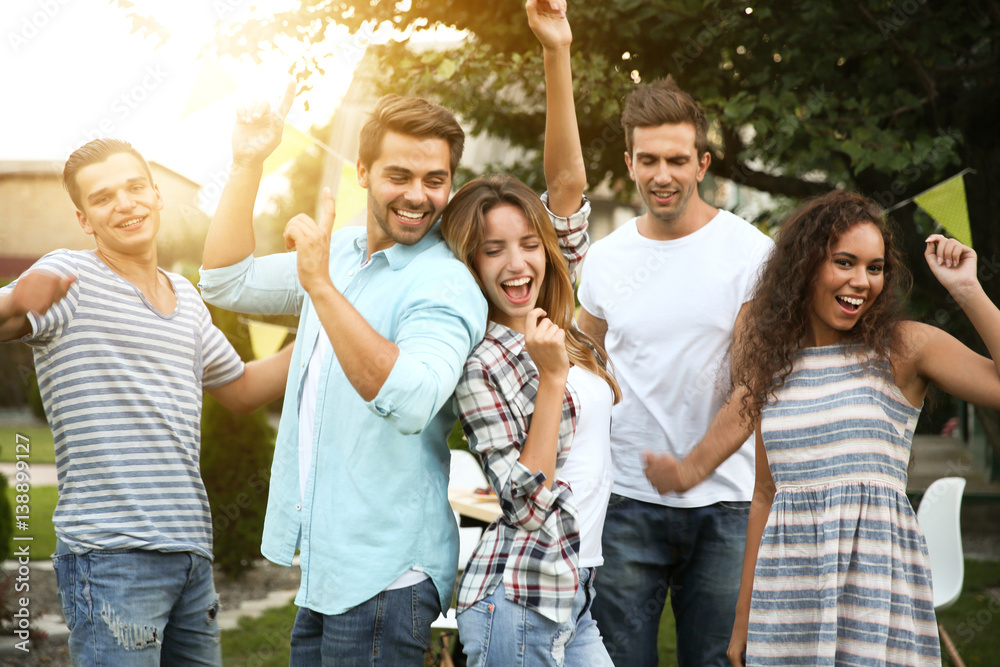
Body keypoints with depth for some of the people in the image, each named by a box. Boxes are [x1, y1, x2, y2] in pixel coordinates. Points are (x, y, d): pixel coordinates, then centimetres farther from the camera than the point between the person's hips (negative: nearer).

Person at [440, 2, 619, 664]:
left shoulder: (554, 322, 7)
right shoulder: (484, 366, -13)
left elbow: (568, 186, 2)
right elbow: (528, 503, -17)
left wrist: (558, 54, -5)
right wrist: (551, 375, -21)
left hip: (571, 597, 7)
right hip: (519, 603, -7)